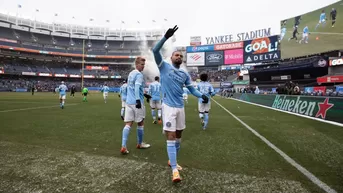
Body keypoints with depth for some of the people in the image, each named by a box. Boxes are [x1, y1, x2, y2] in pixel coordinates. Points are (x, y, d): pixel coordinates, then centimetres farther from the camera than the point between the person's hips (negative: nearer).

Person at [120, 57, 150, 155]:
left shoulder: (130, 73, 19)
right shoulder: (139, 74, -8)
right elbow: (137, 87, -22)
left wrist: (144, 94, 37)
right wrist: (138, 100, -30)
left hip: (128, 101, 7)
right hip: (137, 102, -7)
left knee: (128, 124, 3)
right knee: (140, 123, 10)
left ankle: (123, 146, -7)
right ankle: (140, 144, 25)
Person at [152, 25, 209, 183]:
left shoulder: (185, 74, 12)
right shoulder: (164, 67, 0)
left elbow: (191, 88, 15)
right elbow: (155, 50, -12)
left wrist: (201, 96, -4)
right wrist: (166, 37, -22)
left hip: (180, 107, 6)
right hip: (168, 107, -5)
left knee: (178, 136, 14)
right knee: (171, 137, -7)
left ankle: (172, 161, 33)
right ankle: (174, 170, -2)